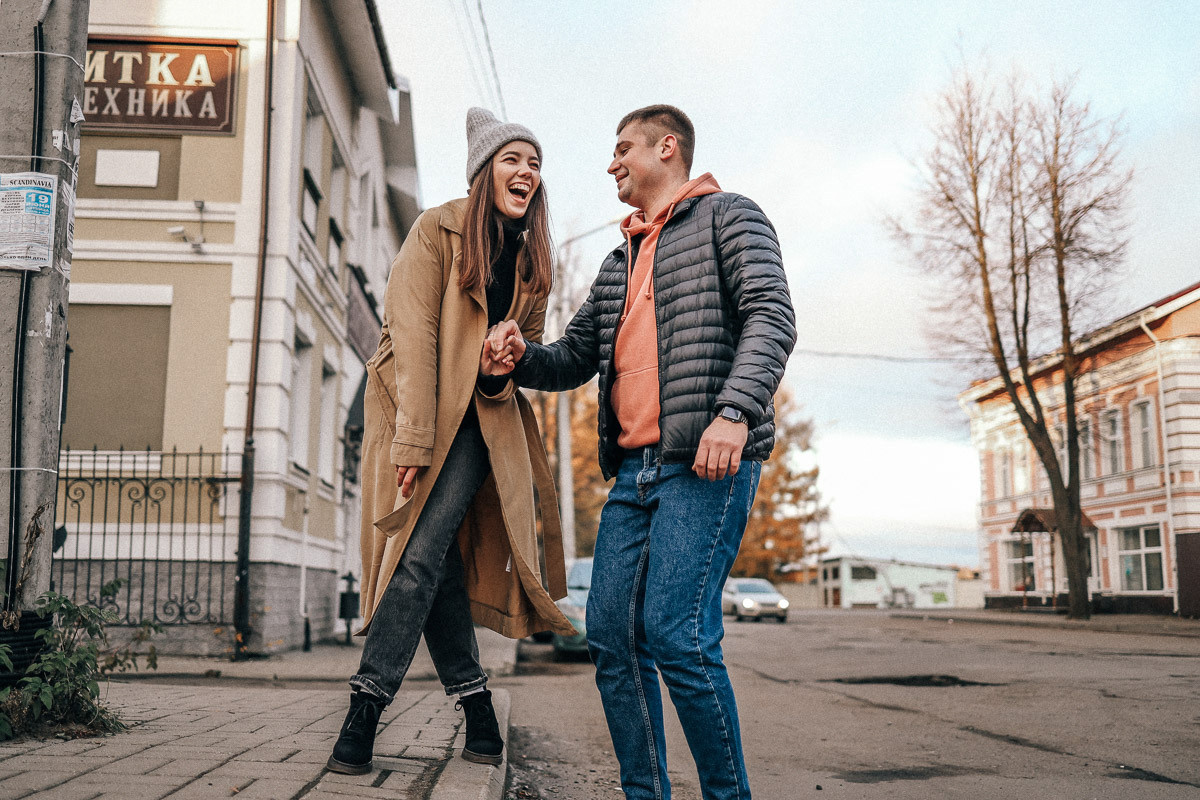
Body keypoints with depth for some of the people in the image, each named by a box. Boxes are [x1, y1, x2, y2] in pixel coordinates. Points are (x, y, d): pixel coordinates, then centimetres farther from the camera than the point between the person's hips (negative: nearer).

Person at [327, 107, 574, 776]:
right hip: (416, 405, -2)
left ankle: (366, 708, -13)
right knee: (436, 559, -3)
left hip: (482, 418, 2)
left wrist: (506, 364, -9)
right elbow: (415, 336, -12)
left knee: (423, 552, -15)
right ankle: (478, 706, 10)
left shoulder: (534, 258, 11)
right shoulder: (438, 231, -4)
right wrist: (414, 441, -20)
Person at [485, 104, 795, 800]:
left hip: (706, 462, -7)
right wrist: (524, 355, 4)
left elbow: (772, 317, -8)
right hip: (634, 469, 8)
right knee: (612, 636, 2)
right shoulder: (621, 261, 28)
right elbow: (575, 358, 27)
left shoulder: (727, 217, 7)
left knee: (676, 633, -16)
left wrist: (734, 411, -23)